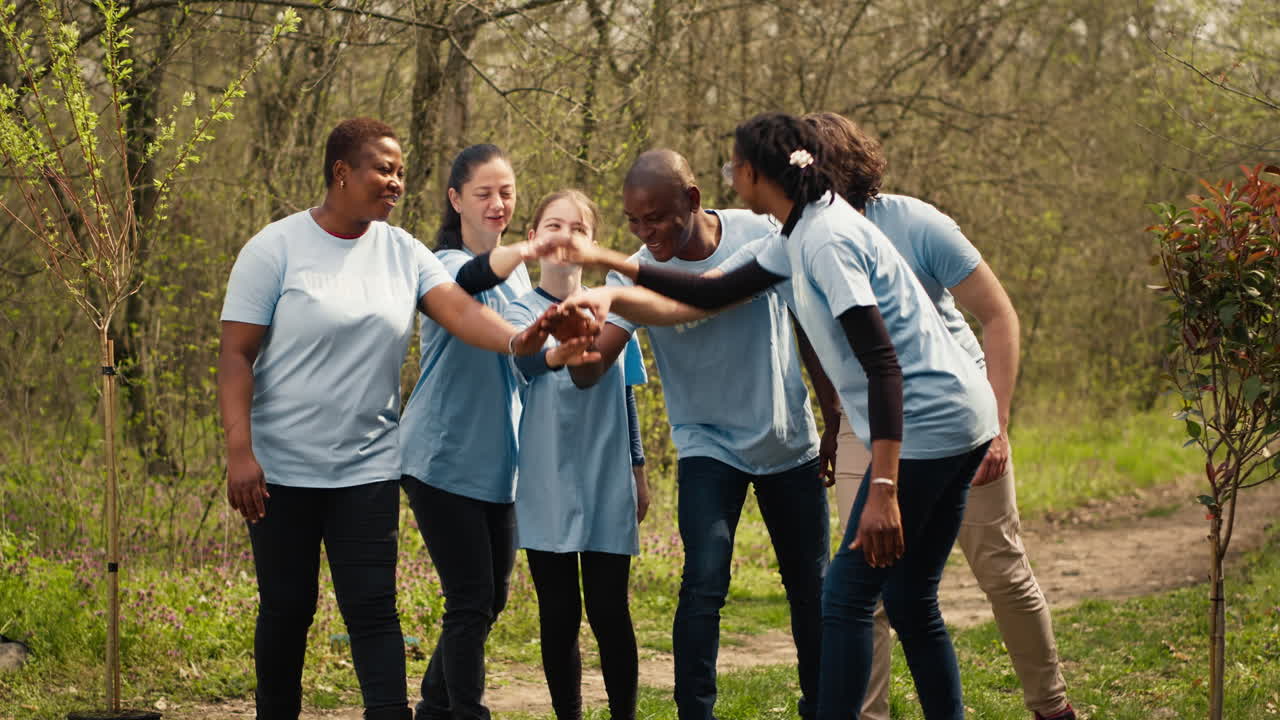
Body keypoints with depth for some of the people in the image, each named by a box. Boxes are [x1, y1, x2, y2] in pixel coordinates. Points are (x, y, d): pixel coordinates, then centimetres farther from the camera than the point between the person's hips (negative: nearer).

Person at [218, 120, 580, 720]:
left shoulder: (402, 252, 3)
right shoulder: (275, 249, -7)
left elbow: (458, 309, -12)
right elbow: (236, 355, -9)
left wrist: (514, 340, -33)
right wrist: (239, 451, -17)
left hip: (368, 467, 2)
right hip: (283, 468, -2)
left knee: (373, 608, -3)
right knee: (287, 609, 7)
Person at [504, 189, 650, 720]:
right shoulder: (522, 311, -2)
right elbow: (526, 358, -26)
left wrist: (637, 470, 18)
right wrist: (558, 350, -49)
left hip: (607, 486, 1)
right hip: (548, 490, -1)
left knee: (609, 612, 1)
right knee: (559, 616, 4)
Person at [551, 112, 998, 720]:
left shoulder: (824, 240, -17)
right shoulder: (799, 235, 14)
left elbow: (884, 365, -24)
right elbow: (718, 293, 25)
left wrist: (883, 489, -28)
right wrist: (611, 264, 25)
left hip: (927, 424, -10)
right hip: (957, 419, 10)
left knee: (846, 599, -6)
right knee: (911, 605, 13)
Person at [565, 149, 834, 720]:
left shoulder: (760, 234, -14)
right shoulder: (635, 274, -16)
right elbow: (590, 368, -29)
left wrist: (834, 413, 5)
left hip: (790, 441, 2)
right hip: (708, 443, -2)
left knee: (810, 586, 11)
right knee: (704, 581, -20)